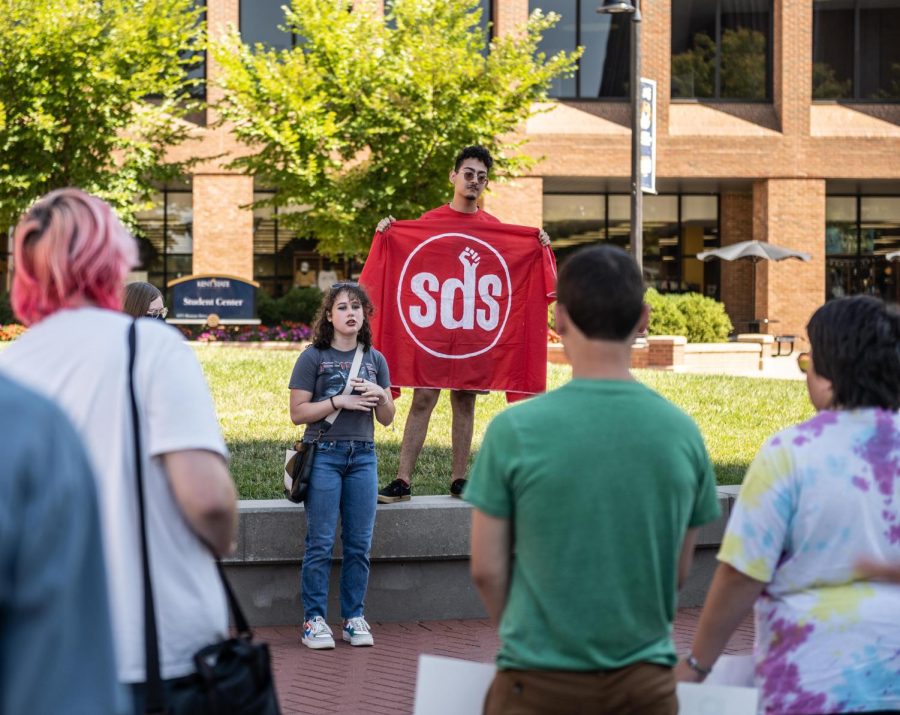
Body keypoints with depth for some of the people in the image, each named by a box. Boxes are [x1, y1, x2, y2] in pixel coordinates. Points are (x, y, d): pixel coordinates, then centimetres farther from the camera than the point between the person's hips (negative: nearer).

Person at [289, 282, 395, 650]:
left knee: (360, 543, 4)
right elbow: (298, 413, -5)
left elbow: (388, 419, 14)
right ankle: (314, 619, 1)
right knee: (321, 543, -5)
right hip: (324, 454, -4)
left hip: (363, 456, 4)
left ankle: (354, 617, 12)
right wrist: (340, 401, -14)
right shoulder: (313, 357, 0)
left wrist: (380, 395, -6)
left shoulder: (374, 359, 12)